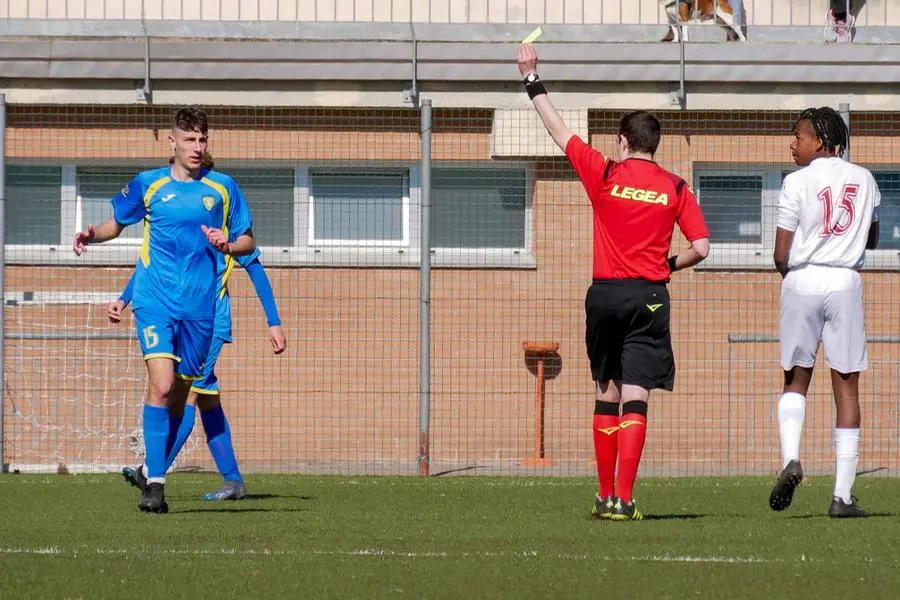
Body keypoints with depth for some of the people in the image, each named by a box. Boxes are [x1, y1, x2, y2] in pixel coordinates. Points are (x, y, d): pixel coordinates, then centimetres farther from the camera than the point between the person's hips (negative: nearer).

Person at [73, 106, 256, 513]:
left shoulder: (222, 188, 8)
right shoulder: (148, 185, 5)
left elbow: (248, 241, 14)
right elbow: (117, 223, 19)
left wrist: (227, 246, -8)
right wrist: (93, 235, -2)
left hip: (200, 307, 2)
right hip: (156, 303, -2)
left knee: (179, 394, 8)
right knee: (161, 385, -19)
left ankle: (154, 470, 27)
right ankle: (155, 483, -20)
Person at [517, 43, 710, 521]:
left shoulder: (604, 175, 0)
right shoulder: (675, 189, 1)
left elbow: (558, 130, 8)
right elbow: (701, 247, -2)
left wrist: (532, 79, 18)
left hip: (605, 294, 1)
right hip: (650, 298, -1)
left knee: (607, 393, 14)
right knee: (635, 397, -6)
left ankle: (605, 495, 18)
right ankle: (623, 499, -15)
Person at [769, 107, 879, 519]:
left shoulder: (798, 183, -5)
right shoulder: (864, 181, 8)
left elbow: (780, 255, -5)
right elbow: (872, 240, 21)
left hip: (802, 281, -2)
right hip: (845, 283, 2)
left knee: (796, 378, 14)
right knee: (846, 386, 3)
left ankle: (790, 458, -11)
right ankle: (842, 495, 1)